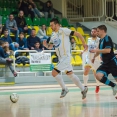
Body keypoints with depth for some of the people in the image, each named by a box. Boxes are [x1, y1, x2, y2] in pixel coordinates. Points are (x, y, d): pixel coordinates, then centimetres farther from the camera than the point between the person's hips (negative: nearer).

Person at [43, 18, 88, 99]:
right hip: (61, 58, 9)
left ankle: (64, 89, -2)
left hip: (66, 57, -9)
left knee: (54, 72, -15)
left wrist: (84, 44, -14)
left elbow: (77, 34, -12)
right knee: (70, 74, 15)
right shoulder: (53, 35, 11)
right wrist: (46, 45, -8)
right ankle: (83, 89, 25)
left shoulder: (64, 31, -12)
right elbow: (50, 46, 14)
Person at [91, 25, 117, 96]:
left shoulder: (107, 38, -13)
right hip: (105, 63, 8)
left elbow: (108, 50, -25)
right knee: (98, 75, -12)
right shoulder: (101, 40, 13)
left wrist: (96, 50, -20)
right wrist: (95, 57, 31)